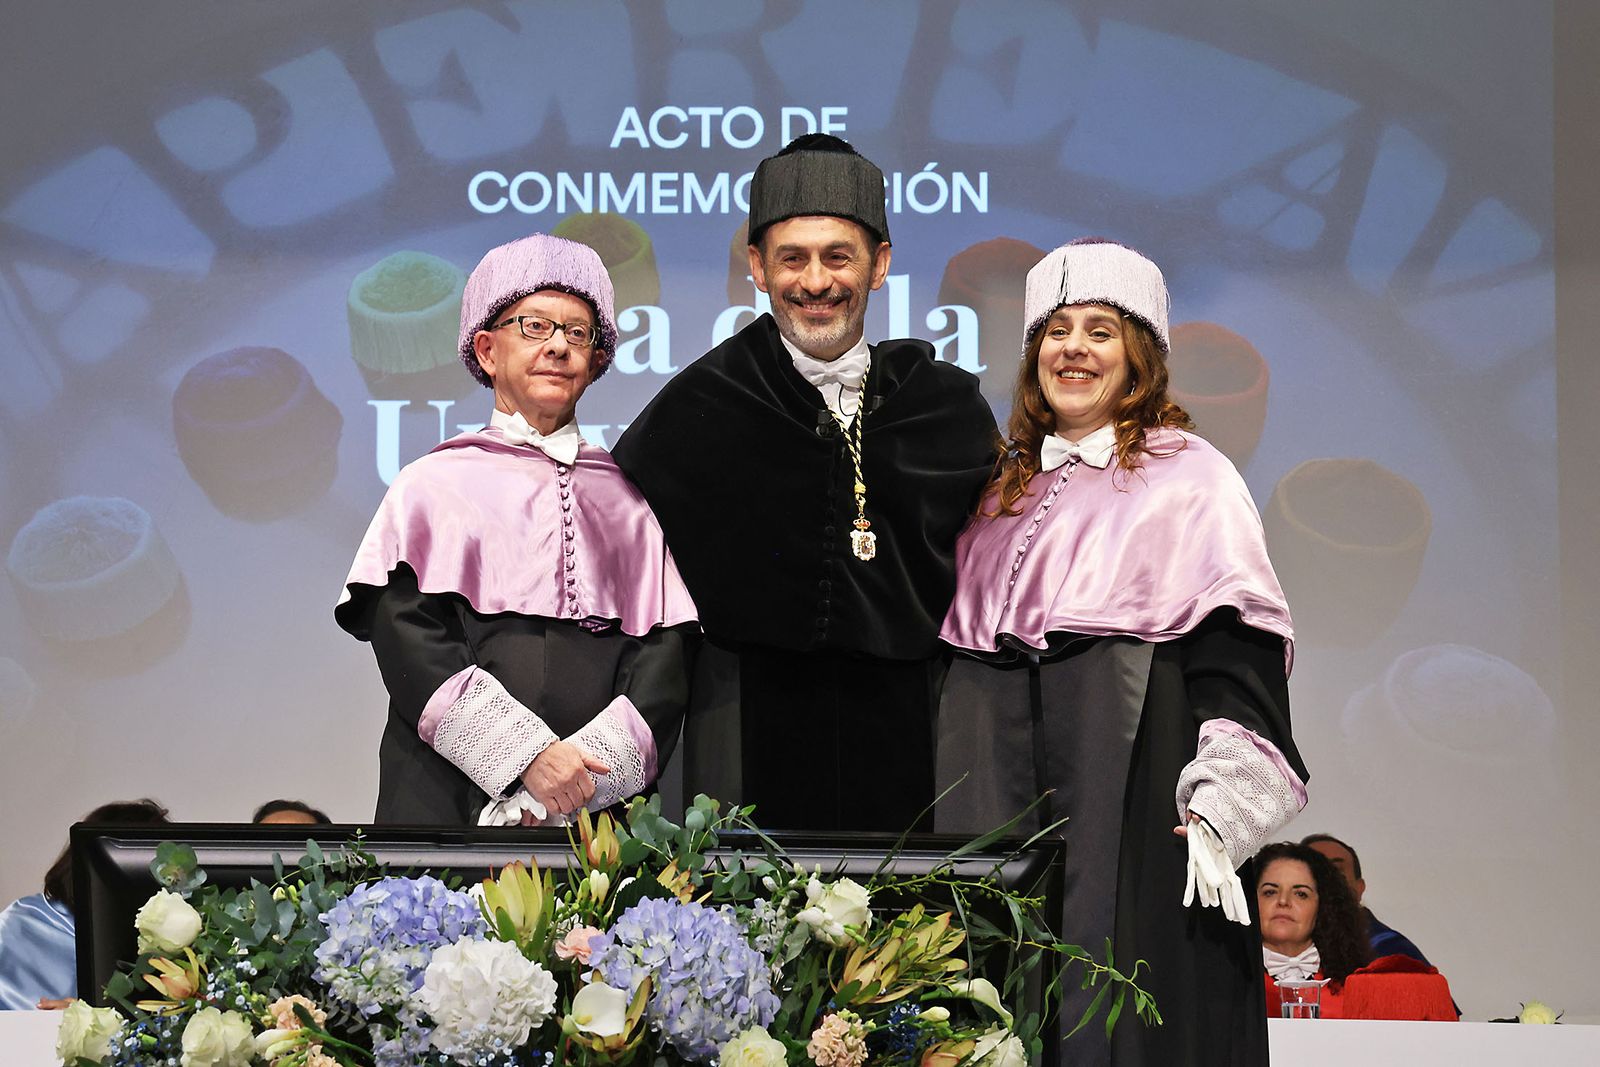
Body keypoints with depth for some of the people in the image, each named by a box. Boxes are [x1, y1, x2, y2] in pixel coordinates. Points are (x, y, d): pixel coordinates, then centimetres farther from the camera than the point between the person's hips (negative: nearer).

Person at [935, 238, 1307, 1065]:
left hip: (1131, 776, -5)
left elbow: (1237, 656, -6)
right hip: (993, 784, 5)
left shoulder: (1191, 479, 2)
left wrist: (1218, 806, -16)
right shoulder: (1004, 488, 20)